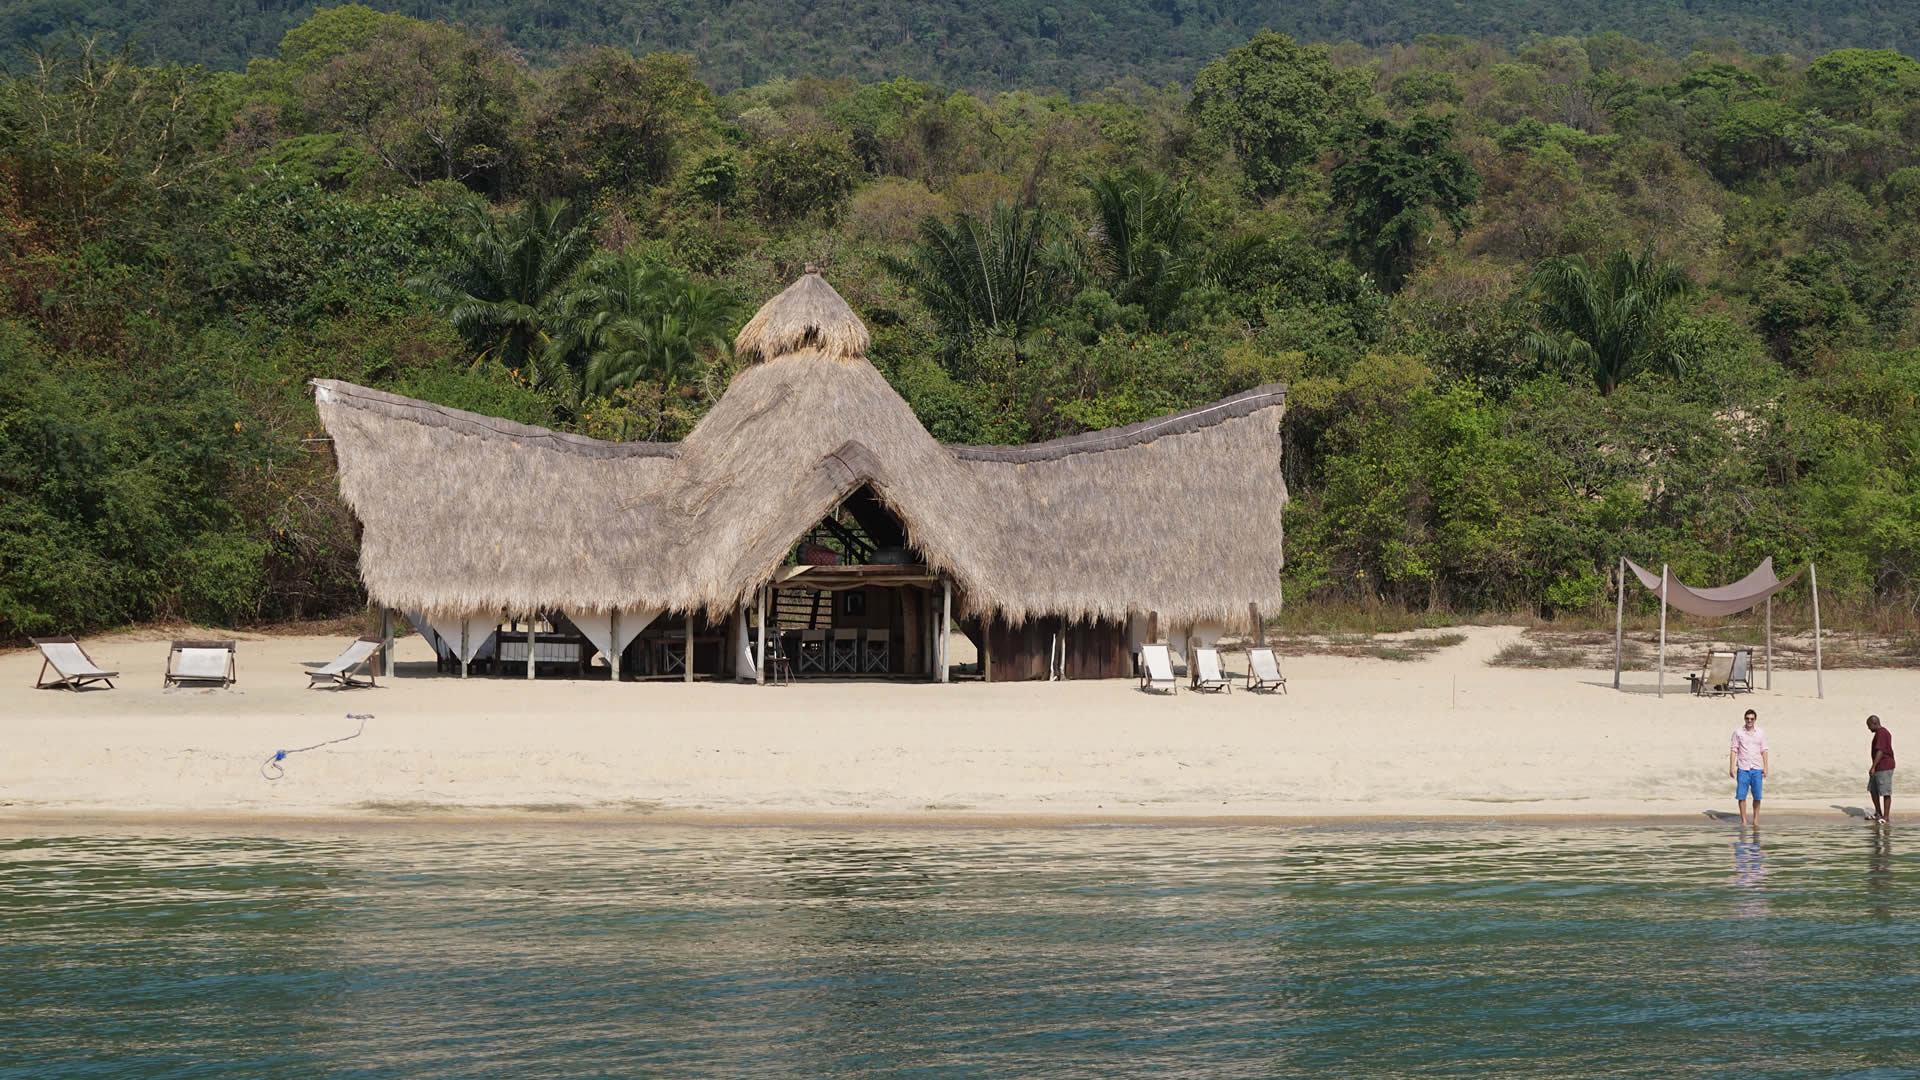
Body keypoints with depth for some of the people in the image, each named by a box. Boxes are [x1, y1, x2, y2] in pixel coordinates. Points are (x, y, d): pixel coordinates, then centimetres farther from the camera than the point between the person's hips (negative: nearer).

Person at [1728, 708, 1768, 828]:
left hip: (1756, 768, 1)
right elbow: (1733, 750, 2)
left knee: (1757, 796, 0)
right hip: (1742, 768, -1)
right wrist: (1731, 767, -3)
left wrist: (1765, 767, 1)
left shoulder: (1761, 733, 7)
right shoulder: (1738, 732, 2)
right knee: (1741, 795, -3)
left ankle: (1755, 819, 11)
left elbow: (1764, 750, 8)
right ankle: (1744, 820, 5)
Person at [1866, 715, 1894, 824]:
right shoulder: (1884, 732, 16)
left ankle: (1886, 817, -3)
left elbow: (1880, 751, -25)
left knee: (1885, 792, -6)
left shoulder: (1881, 733, -17)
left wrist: (1873, 767, -27)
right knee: (1872, 790, 14)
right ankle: (1878, 814, 21)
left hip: (1884, 768, -11)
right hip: (1879, 768, 11)